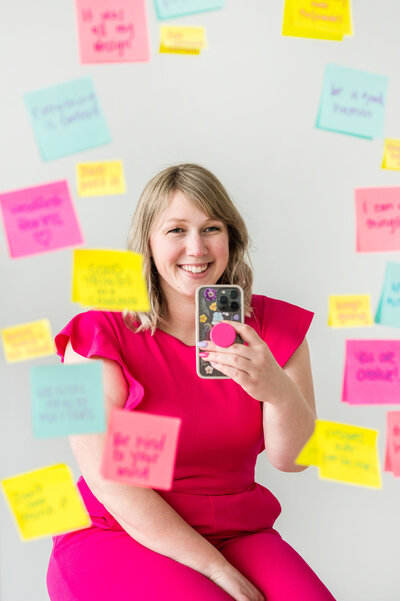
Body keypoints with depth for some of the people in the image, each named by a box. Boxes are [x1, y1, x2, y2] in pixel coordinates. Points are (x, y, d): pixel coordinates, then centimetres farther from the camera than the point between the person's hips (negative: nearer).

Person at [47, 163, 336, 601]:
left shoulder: (270, 327, 3)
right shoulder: (100, 335, -8)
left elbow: (290, 459, -1)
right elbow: (110, 482, -12)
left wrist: (279, 391, -23)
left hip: (237, 534, 3)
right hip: (120, 537, -3)